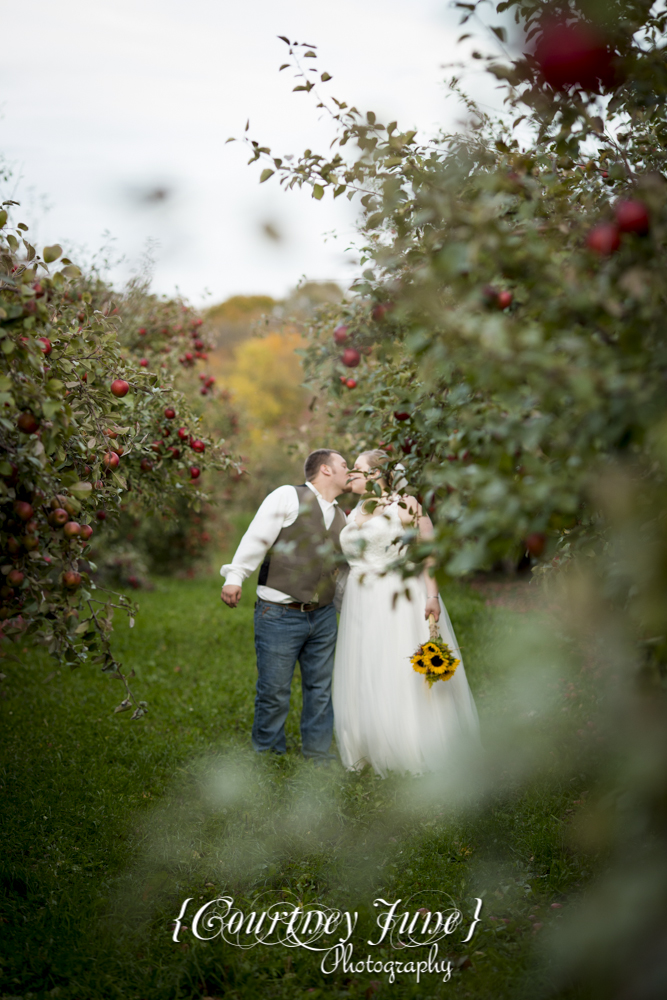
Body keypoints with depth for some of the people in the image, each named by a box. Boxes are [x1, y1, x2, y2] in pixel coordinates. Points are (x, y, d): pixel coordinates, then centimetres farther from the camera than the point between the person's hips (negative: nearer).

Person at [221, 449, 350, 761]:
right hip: (279, 615, -6)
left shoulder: (340, 517, 17)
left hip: (323, 616, 6)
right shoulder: (288, 497, -5)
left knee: (320, 689, 11)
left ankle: (318, 755, 24)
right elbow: (256, 538, -12)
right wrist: (235, 577, -21)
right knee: (274, 692, 0)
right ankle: (267, 755, 17)